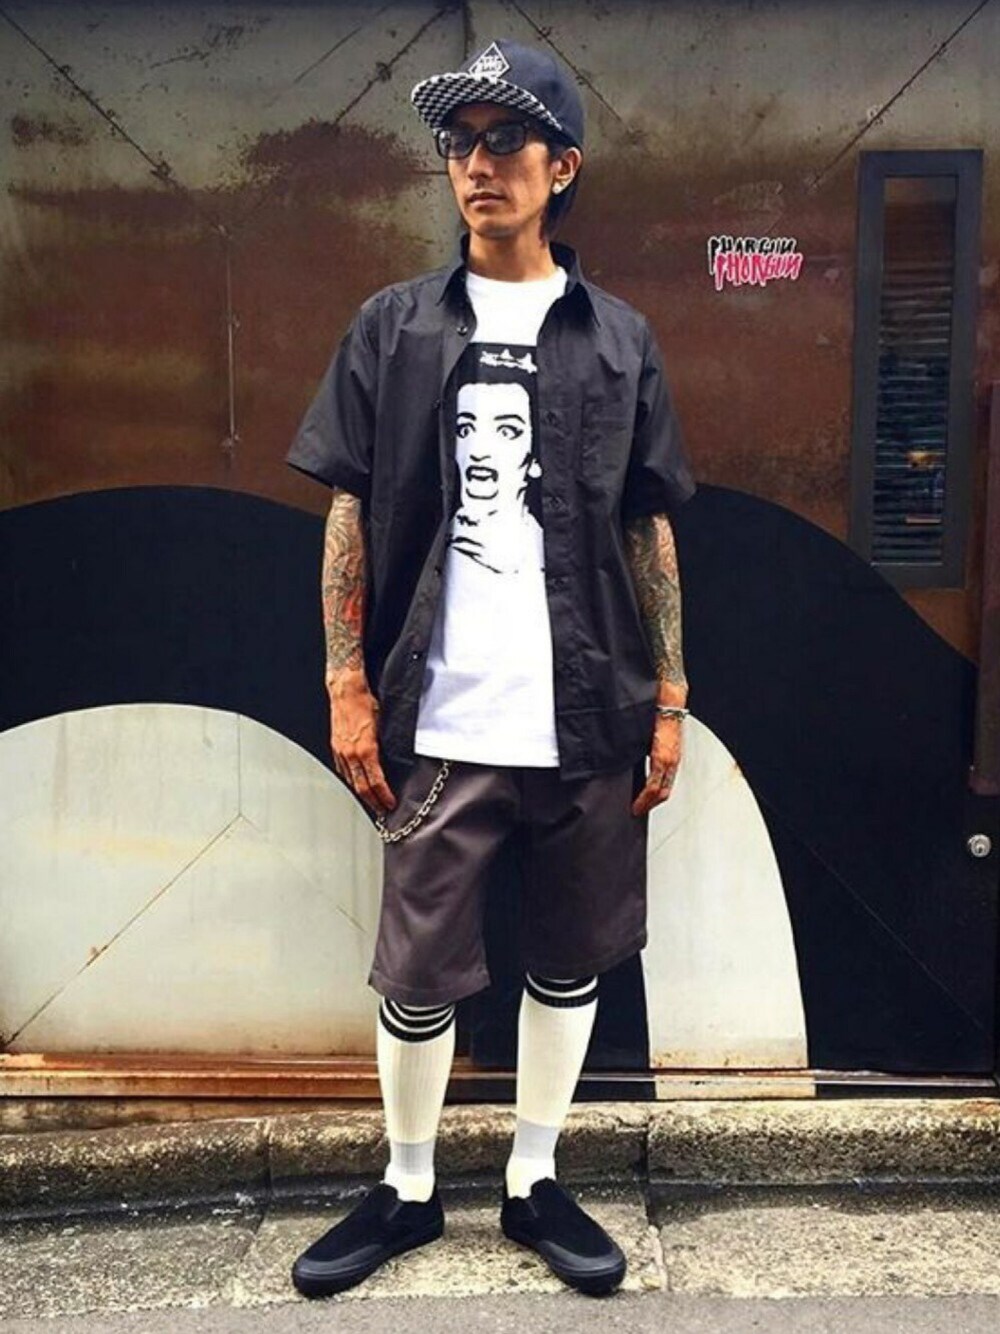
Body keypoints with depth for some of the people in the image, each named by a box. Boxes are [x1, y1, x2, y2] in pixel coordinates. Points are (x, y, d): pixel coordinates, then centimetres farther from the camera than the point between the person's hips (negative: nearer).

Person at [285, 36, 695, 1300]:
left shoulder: (620, 341, 7)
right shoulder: (392, 327, 5)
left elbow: (649, 533, 7)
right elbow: (351, 513, 3)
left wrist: (668, 699, 3)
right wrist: (348, 685, -3)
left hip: (588, 725, 2)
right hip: (438, 724, -1)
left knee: (568, 963, 12)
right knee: (416, 974, 8)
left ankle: (535, 1183, 32)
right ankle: (406, 1188, 31)